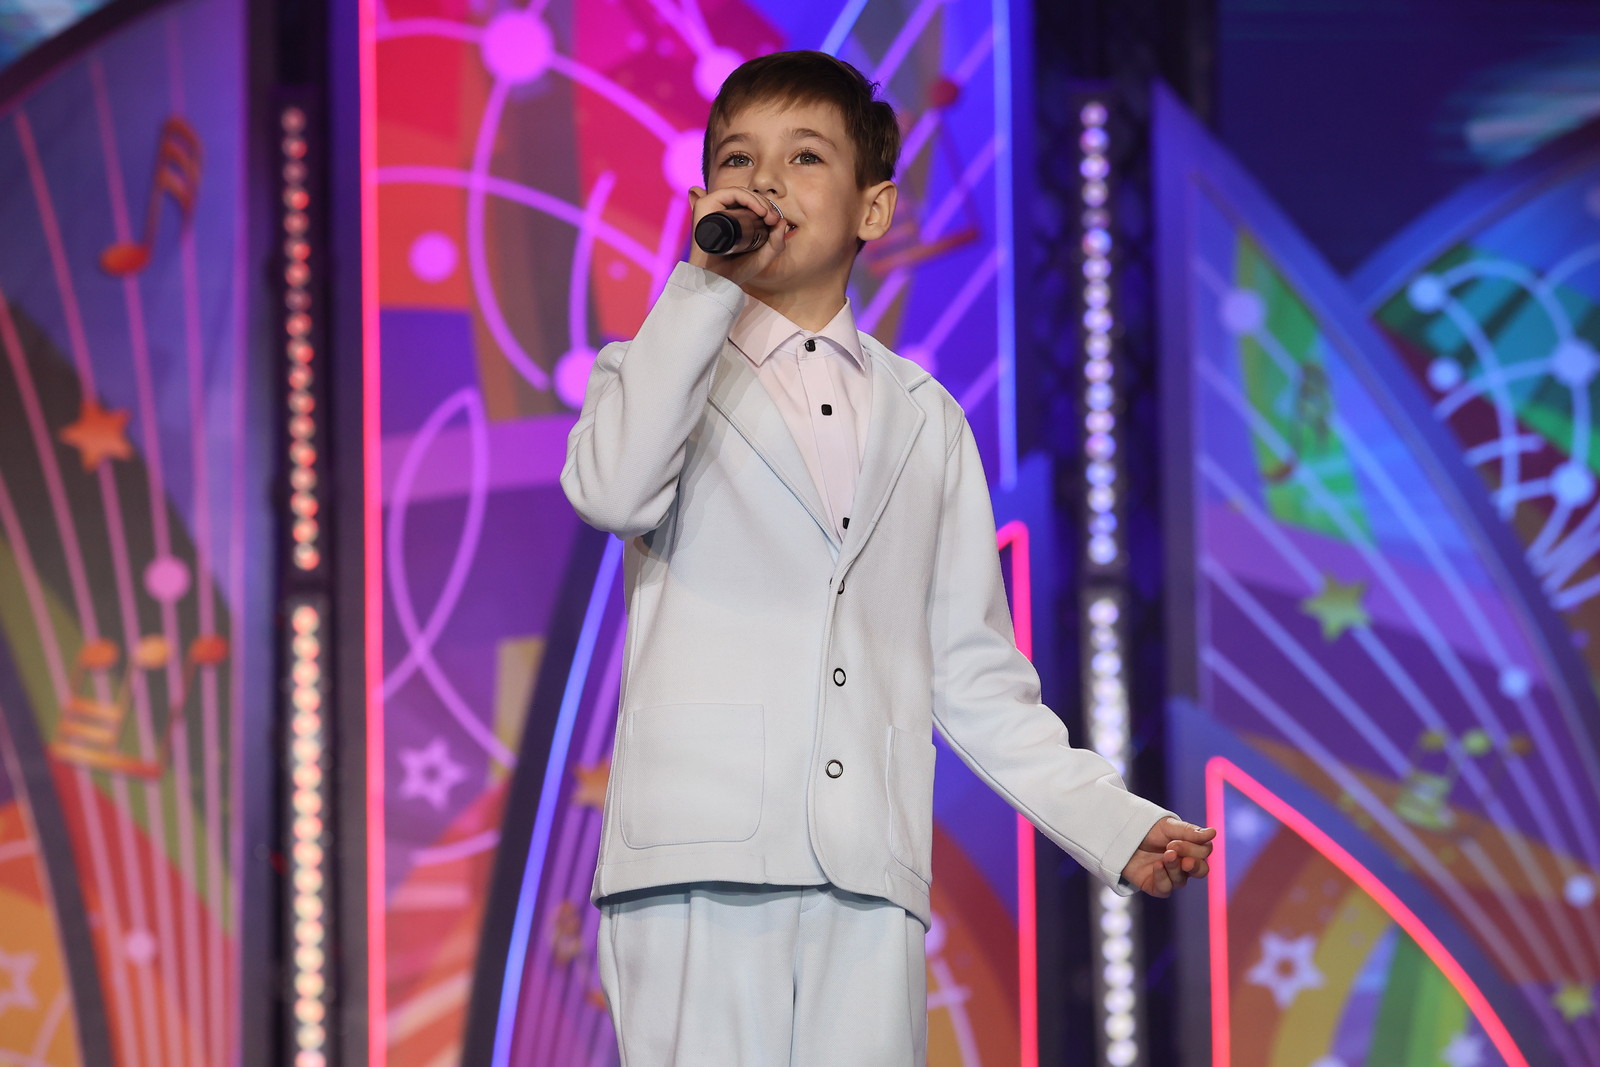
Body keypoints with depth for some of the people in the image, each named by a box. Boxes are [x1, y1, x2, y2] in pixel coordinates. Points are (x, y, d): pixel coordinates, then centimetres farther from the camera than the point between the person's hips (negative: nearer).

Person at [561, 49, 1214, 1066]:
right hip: (700, 866, -3)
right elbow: (613, 491, -12)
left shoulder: (926, 418, 22)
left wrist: (1114, 823, 11)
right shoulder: (661, 372, 14)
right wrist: (704, 285, -8)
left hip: (869, 875, 3)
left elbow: (972, 670, 20)